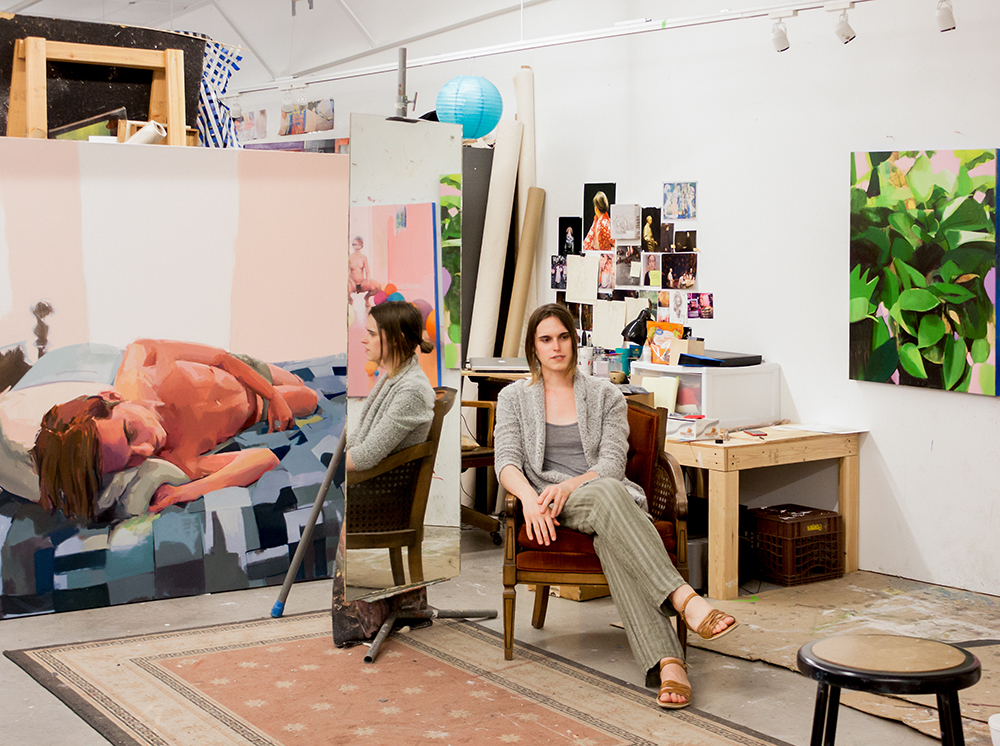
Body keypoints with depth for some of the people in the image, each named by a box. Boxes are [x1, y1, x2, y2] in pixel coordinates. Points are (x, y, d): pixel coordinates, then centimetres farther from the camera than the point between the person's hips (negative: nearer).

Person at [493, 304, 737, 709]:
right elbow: (507, 462, 3)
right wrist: (529, 497, -20)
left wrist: (570, 484, -18)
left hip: (610, 493, 1)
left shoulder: (605, 394, 16)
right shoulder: (514, 398, 17)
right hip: (552, 506, -1)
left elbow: (613, 463, 3)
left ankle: (666, 663, -57)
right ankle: (684, 599, -54)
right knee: (608, 494, -39)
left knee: (612, 539, -39)